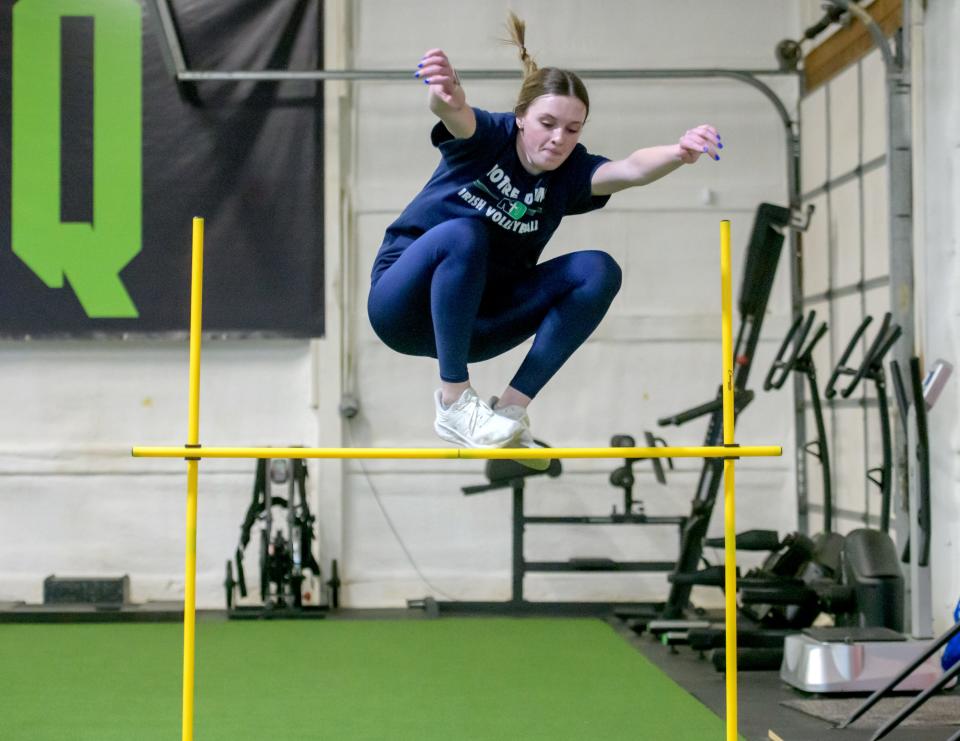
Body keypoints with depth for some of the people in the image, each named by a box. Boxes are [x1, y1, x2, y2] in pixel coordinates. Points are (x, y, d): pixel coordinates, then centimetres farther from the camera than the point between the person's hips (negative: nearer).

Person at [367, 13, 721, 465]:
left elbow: (630, 169, -27)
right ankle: (453, 402, -27)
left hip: (475, 322, 4)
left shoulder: (568, 173, -5)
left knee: (599, 271, -14)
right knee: (463, 234, -36)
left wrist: (680, 153, -49)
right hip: (404, 305, -4)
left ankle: (511, 409, -17)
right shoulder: (487, 137, -14)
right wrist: (448, 98, -65)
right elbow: (457, 117, -39)